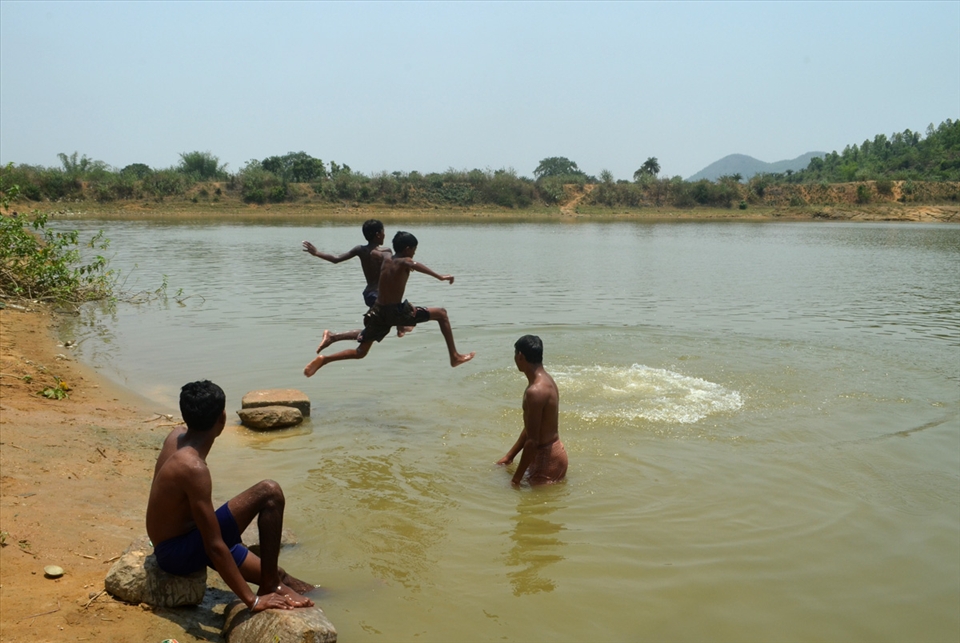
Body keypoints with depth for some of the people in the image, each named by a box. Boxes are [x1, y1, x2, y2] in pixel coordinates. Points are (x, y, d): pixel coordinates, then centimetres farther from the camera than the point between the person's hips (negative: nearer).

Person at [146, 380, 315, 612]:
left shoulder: (176, 436, -3)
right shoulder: (194, 468, -29)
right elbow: (214, 546, -28)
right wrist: (252, 600, -24)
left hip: (168, 548, 9)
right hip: (179, 552, -9)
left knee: (278, 577, 16)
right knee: (270, 493, -18)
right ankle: (270, 586, -8)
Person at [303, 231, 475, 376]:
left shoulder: (386, 259, 8)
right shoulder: (404, 262, -12)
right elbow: (414, 264, -38)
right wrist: (440, 277, -47)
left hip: (378, 311, 7)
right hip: (396, 312, -6)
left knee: (360, 352, 21)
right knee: (441, 313, 5)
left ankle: (324, 359, 7)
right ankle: (454, 356, 2)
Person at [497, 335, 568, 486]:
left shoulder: (535, 391, -26)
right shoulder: (545, 380, 7)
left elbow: (532, 441, -25)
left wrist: (516, 478, -18)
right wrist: (510, 455, 21)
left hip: (546, 457, -10)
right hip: (551, 451, 10)